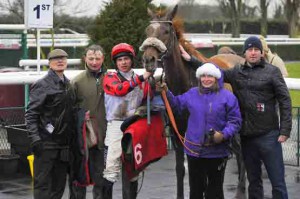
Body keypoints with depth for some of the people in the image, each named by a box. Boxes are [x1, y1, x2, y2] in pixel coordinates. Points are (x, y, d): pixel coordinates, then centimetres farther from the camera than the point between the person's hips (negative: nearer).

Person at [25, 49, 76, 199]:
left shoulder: (68, 85, 16)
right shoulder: (42, 85, -7)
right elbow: (31, 115, -11)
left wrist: (72, 136, 16)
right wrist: (35, 138, -19)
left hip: (63, 145, 7)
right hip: (46, 144, -7)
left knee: (59, 185, 11)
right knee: (43, 184, -5)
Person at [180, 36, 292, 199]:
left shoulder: (272, 71, -2)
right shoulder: (236, 72, 10)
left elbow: (284, 101, -4)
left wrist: (285, 130, -10)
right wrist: (191, 60, 14)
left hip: (268, 135, -4)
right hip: (246, 136, 4)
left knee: (278, 183, -3)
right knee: (253, 182, 14)